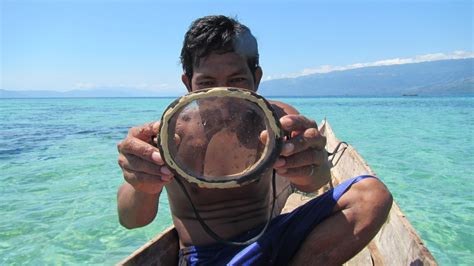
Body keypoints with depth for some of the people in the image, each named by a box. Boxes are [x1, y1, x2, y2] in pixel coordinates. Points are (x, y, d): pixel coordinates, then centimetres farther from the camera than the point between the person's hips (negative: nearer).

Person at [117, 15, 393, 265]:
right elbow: (130, 219, -25)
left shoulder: (275, 117, -7)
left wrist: (311, 170, -50)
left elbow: (314, 181, -26)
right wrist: (143, 191, -48)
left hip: (268, 242, 3)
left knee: (373, 195, -11)